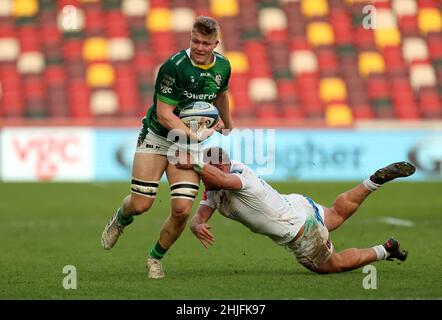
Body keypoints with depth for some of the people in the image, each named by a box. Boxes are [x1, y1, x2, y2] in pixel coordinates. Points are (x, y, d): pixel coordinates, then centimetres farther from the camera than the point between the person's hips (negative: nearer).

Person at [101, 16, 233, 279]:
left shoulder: (223, 66, -3)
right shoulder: (174, 67, -23)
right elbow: (164, 114, -22)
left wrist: (227, 126, 34)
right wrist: (196, 135, -28)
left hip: (189, 146, 4)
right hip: (157, 137, -4)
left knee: (182, 209, -12)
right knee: (141, 204, -5)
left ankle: (156, 257, 14)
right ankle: (121, 219, 34)